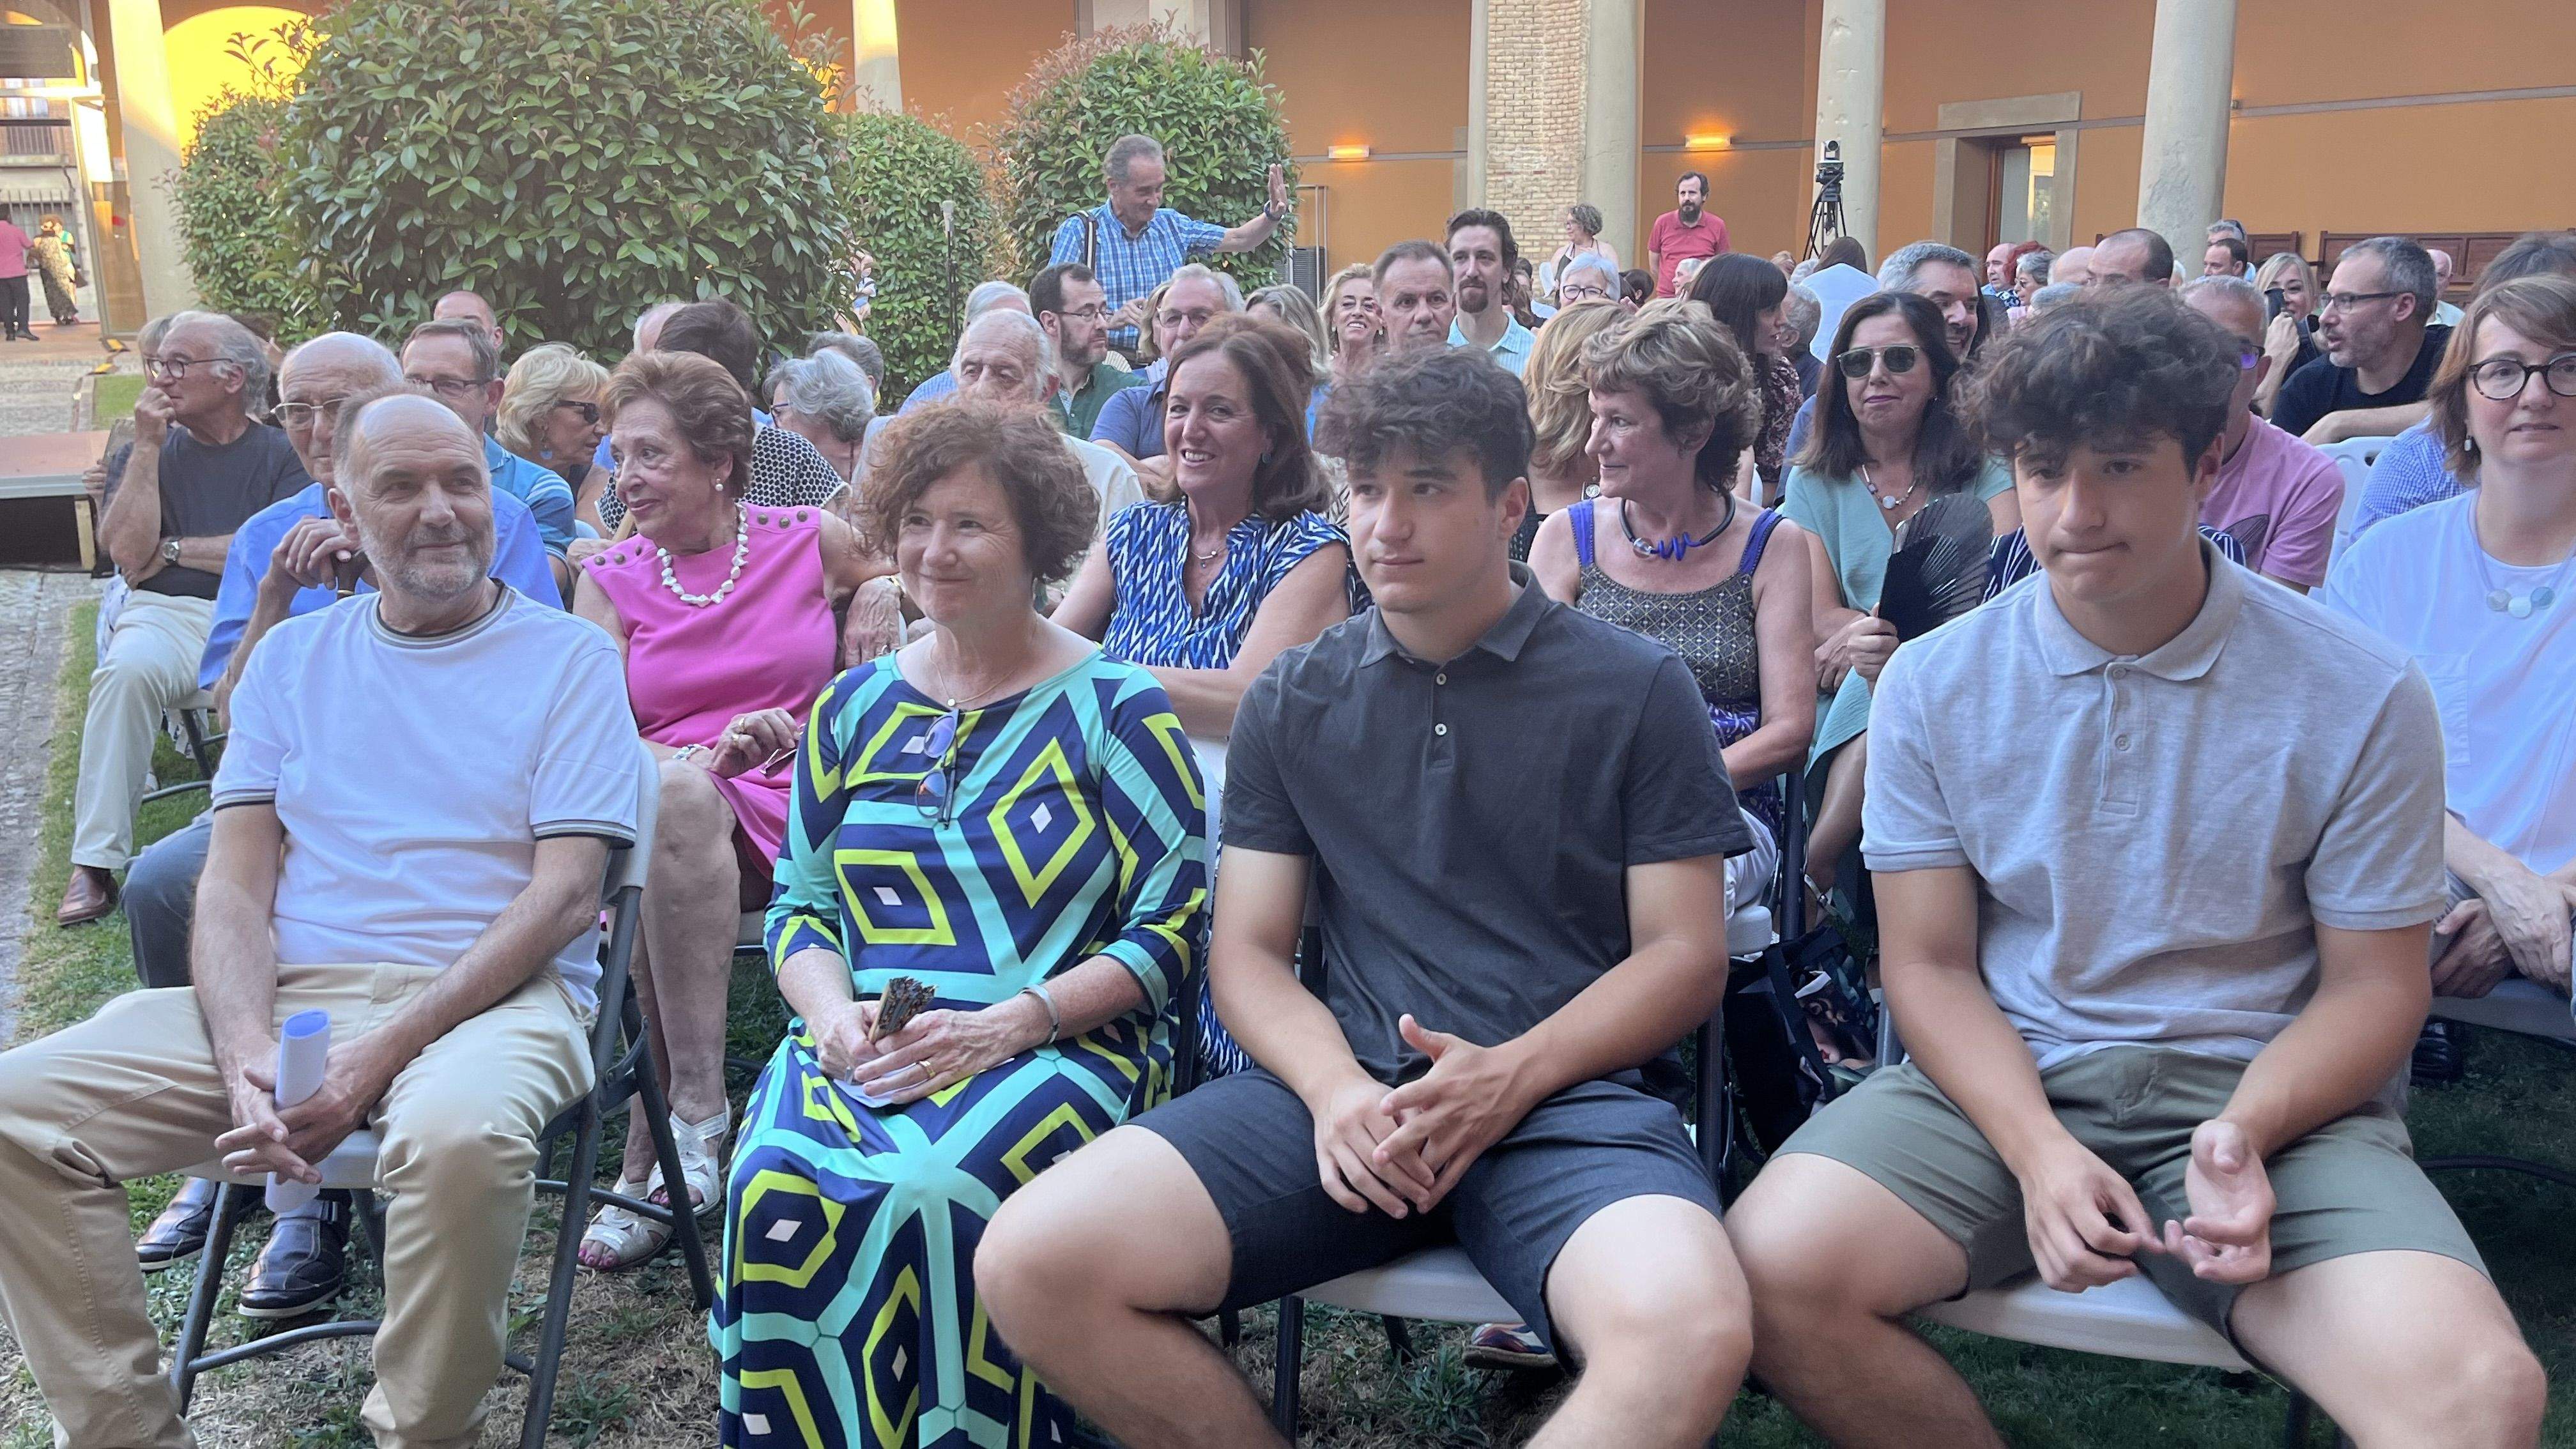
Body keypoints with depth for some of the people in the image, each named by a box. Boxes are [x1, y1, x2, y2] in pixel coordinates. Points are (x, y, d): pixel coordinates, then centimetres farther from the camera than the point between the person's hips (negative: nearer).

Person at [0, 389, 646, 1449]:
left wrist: (378, 1056, -16)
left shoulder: (567, 656, 3)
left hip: (494, 995, -4)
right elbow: (235, 883, 8)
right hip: (290, 994, 5)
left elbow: (566, 894, -7)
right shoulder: (293, 656, 16)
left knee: (458, 1131, -37)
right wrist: (247, 1056, -12)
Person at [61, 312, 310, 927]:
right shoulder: (141, 454, 18)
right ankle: (95, 861, -28)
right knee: (126, 669, -33)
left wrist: (174, 549, 1)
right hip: (167, 614, 2)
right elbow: (129, 554, 0)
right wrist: (149, 446, 0)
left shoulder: (281, 454, 11)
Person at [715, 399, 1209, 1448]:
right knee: (779, 1193, -28)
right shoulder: (855, 707, 17)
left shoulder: (1116, 709, 3)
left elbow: (1172, 934, -2)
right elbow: (797, 902, 20)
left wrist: (1007, 1024, -14)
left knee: (935, 1190, -34)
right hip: (860, 1048, 4)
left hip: (1058, 1047, -3)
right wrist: (832, 1010, -2)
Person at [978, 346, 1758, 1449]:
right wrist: (1335, 1088, -10)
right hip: (1347, 1087, 3)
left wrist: (1511, 1076, -13)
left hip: (1571, 1090, -2)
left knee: (1691, 1330, -37)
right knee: (1032, 1264, -20)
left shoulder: (1637, 690, 7)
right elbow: (1247, 953, 12)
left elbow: (1685, 955, 4)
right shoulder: (1294, 702, 15)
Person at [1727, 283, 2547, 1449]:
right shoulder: (1935, 685, 1)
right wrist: (2037, 1150, -16)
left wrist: (2248, 1130, -17)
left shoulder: (2361, 697, -3)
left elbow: (2372, 983, 2)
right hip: (2007, 1080, 2)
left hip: (2263, 1095, -1)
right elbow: (1929, 964, 1)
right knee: (1772, 1269, -25)